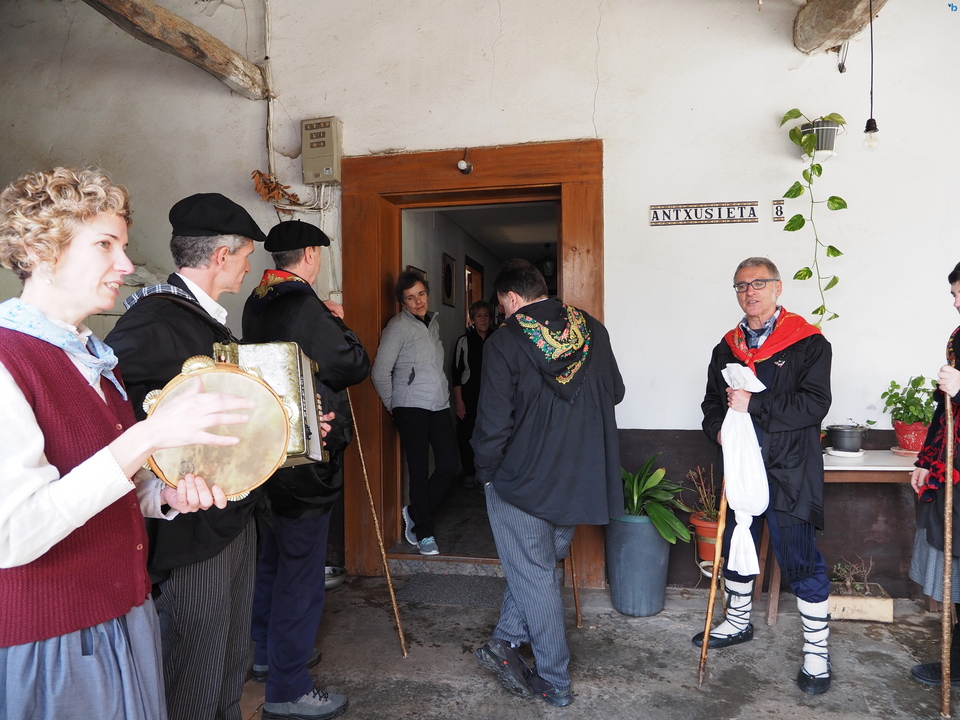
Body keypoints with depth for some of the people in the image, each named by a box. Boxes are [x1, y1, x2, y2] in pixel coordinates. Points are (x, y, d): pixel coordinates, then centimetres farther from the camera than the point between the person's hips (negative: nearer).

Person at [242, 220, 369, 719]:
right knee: (300, 572, 1)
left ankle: (267, 653, 41)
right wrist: (339, 323, 0)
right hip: (304, 459, -10)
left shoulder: (257, 304, 7)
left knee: (272, 560, 23)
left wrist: (326, 323, 11)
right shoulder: (303, 306, -22)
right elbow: (355, 365, -16)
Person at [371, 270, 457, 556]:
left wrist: (446, 394, 16)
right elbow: (380, 373, -10)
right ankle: (424, 533, 16)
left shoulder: (434, 323, 14)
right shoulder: (399, 326, -8)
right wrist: (393, 405, -1)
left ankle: (415, 512, 24)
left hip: (439, 404, 6)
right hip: (411, 407, -6)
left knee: (449, 466, 2)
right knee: (420, 471, 0)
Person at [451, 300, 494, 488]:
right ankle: (469, 473, 16)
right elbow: (456, 372, 0)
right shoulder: (464, 341, -1)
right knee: (467, 435, -1)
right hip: (469, 397, -1)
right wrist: (458, 400, -5)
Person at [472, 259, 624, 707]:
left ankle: (554, 681, 19)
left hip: (521, 481, -5)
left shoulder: (504, 342, -16)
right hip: (581, 480, 5)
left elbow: (494, 422, -18)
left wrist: (486, 472, -2)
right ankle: (506, 641, 21)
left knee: (534, 577, 9)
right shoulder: (592, 330, 0)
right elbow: (615, 392, 11)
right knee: (541, 565, 21)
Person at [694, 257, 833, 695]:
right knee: (735, 547, 18)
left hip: (789, 472, -6)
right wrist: (719, 429, -6)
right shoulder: (727, 348, 11)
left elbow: (815, 404, -17)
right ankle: (738, 622, 40)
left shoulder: (808, 342, -6)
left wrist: (754, 407, -21)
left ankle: (816, 651, 16)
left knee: (801, 559, -2)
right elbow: (712, 404, 15)